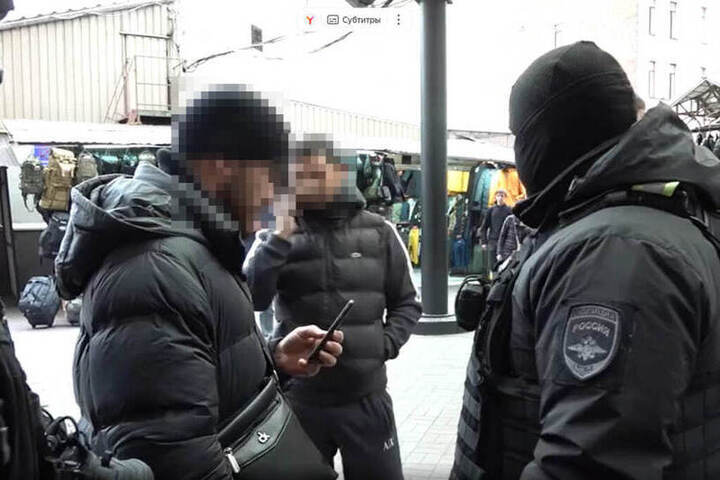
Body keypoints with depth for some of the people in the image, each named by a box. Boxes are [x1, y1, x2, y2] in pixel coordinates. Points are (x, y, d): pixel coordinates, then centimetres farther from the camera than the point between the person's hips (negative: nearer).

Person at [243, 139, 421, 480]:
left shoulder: (378, 232, 2)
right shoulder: (280, 234, -1)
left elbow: (405, 303, 10)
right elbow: (252, 299, -15)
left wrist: (387, 344, -5)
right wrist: (280, 239, -21)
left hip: (366, 397, 1)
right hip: (298, 397, 0)